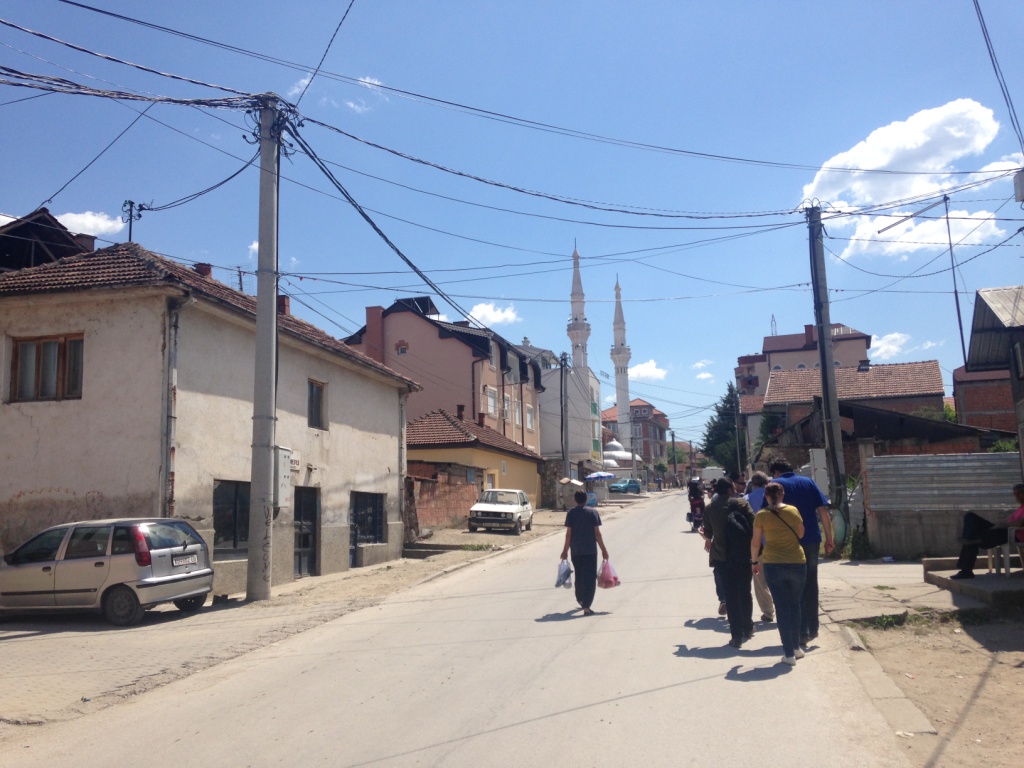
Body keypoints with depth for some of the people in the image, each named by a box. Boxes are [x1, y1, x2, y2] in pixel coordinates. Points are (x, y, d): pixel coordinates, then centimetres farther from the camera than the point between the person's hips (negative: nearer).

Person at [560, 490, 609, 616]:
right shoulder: (593, 512, -3)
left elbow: (568, 533, -3)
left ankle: (580, 600, 36)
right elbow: (597, 533, -5)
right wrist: (603, 550, 2)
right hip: (590, 550, -2)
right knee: (590, 578, 0)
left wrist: (565, 550, 5)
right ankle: (586, 606, -9)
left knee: (579, 576, 20)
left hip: (576, 551, 2)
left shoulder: (571, 513, -1)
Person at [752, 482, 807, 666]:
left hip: (773, 565, -1)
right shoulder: (794, 511, -3)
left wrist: (754, 561, 12)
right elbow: (801, 534, 10)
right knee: (795, 605, 18)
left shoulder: (761, 515, -6)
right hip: (797, 563, 1)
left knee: (782, 607, 5)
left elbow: (755, 542, -2)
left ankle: (789, 653, 5)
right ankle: (796, 647, 27)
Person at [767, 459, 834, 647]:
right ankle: (812, 629, 23)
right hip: (812, 540, 3)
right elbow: (823, 511, 2)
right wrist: (829, 538, 5)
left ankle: (802, 633, 5)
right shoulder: (808, 482, 9)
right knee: (810, 585, 16)